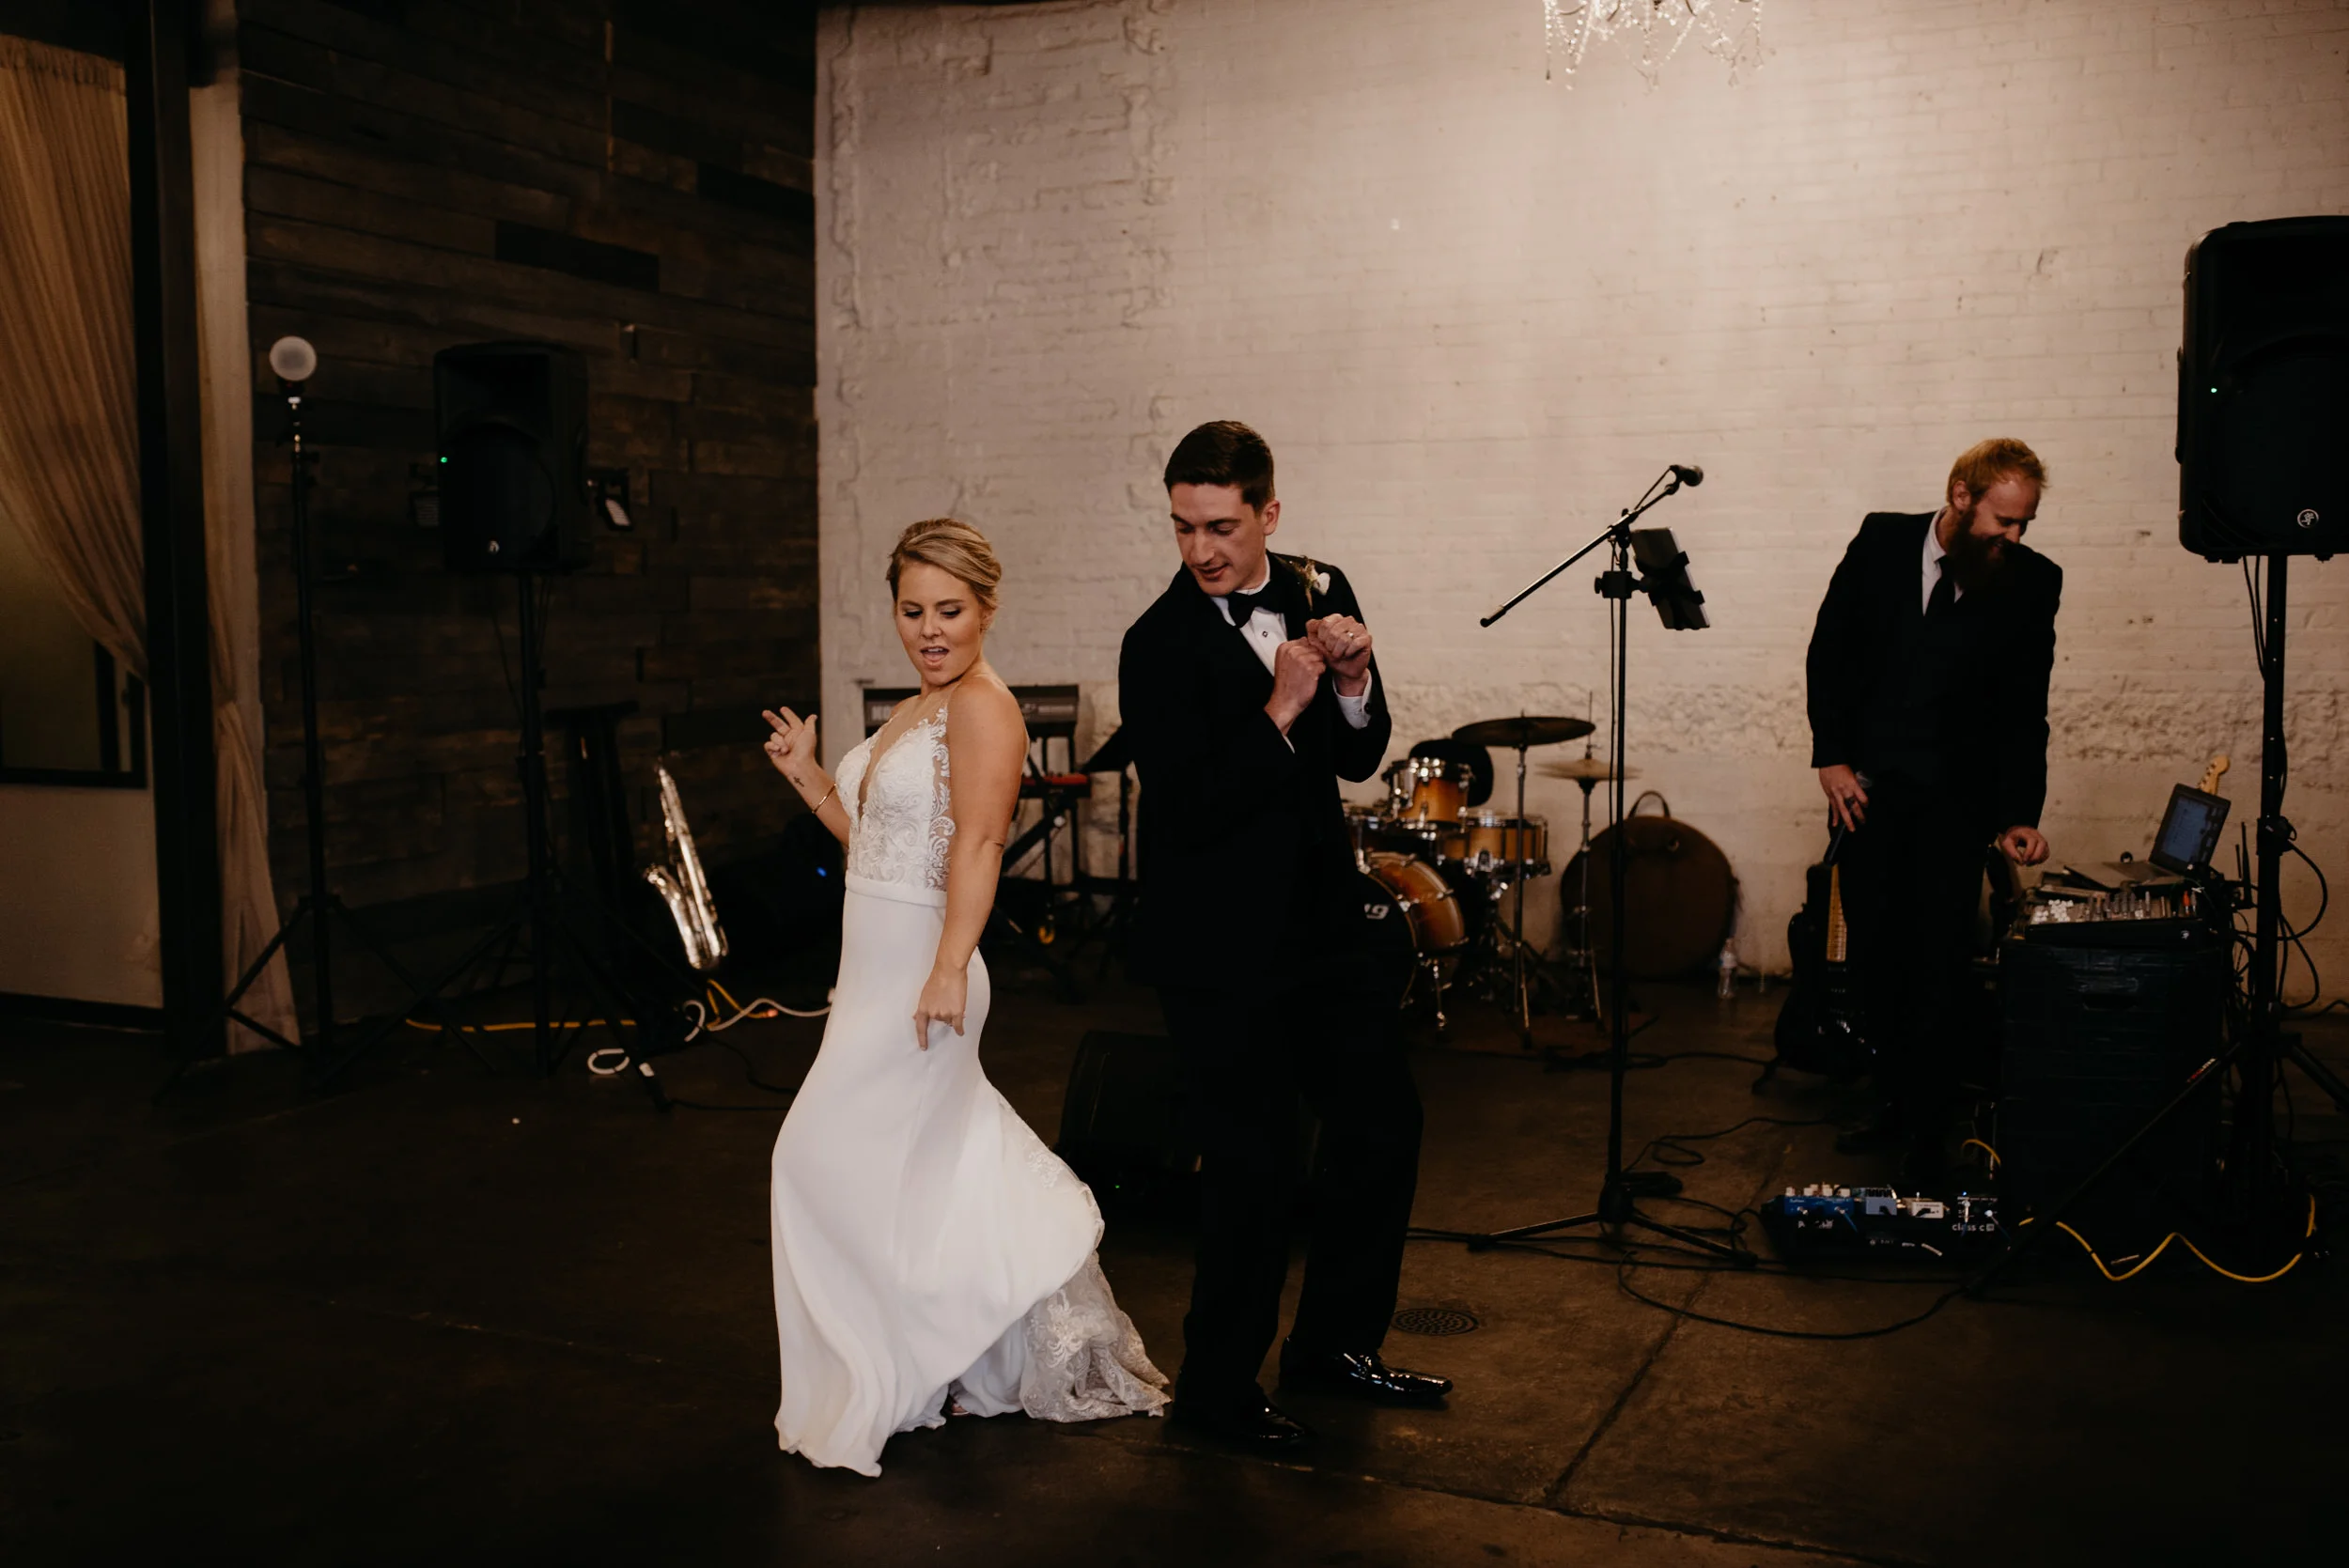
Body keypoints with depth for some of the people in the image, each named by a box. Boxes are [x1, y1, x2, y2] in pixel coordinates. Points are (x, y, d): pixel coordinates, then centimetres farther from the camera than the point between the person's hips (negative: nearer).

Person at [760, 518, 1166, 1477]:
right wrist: (809, 777, 10)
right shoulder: (914, 713, 15)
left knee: (831, 1156, -4)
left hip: (921, 968, -9)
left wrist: (949, 970, -32)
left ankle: (875, 1390, 11)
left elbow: (977, 845, -24)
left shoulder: (982, 706, -13)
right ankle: (1031, 1338, 31)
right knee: (942, 1157, 16)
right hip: (875, 968, 9)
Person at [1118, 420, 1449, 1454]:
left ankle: (1332, 1343, 33)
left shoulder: (1318, 593, 3)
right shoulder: (1162, 645, -16)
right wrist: (1280, 709, -26)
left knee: (1385, 1121, 14)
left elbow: (1358, 760, 6)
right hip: (1221, 948, -7)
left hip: (1321, 921, 7)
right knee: (1253, 1165, 0)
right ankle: (1217, 1387, 20)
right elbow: (1189, 813, -22)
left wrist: (1351, 680, -13)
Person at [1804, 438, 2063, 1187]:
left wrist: (2017, 814, -7)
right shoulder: (1882, 542, -2)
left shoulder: (2033, 581, -3)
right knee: (1875, 951, 8)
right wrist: (1832, 756, -3)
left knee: (1939, 959, -4)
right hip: (1868, 783, 2)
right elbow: (1830, 651, 4)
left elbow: (2024, 710, 0)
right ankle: (1894, 1103, 24)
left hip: (1956, 794, -2)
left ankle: (1925, 1136, 4)